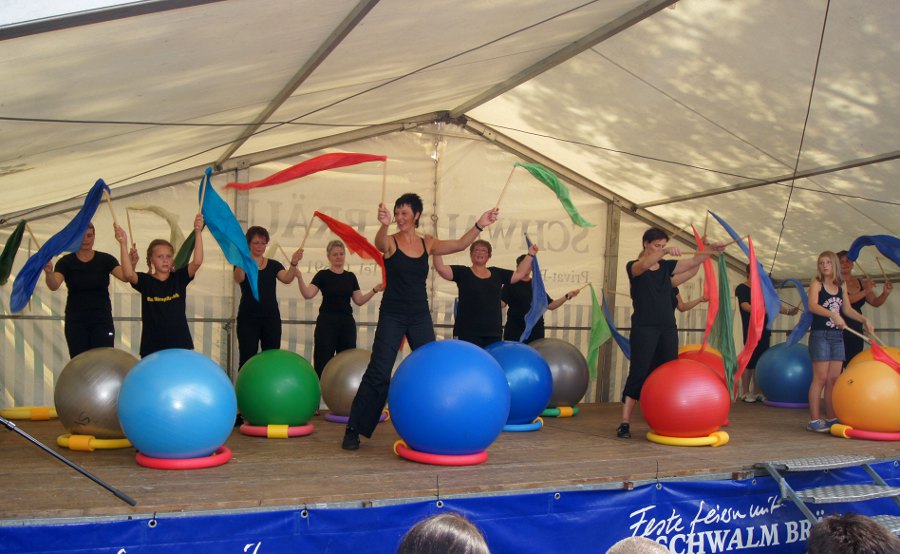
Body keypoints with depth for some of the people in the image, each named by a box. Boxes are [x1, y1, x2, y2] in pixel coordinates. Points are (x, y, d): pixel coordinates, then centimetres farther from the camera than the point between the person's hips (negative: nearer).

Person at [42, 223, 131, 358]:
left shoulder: (105, 259, 0)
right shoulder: (66, 262, -1)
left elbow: (125, 276, -16)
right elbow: (54, 286, -17)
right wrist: (49, 272, -39)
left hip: (102, 321, 0)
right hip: (76, 322, 0)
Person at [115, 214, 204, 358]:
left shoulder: (179, 278, 3)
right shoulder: (145, 281, 1)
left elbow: (197, 261, -12)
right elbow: (128, 274, -20)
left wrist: (198, 233, -22)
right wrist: (123, 244, -30)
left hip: (180, 344, 1)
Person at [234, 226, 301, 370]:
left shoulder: (274, 265, 9)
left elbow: (287, 279, -10)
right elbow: (239, 279, -22)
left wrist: (294, 264, -30)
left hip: (271, 318, 3)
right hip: (248, 319, -3)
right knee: (246, 360, -2)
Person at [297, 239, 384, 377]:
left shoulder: (350, 276, 10)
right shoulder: (323, 275, -2)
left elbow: (359, 300, 11)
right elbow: (308, 294, -15)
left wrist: (374, 290, -1)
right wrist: (299, 278, -31)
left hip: (347, 322, 4)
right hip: (327, 322, -4)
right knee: (323, 362, -7)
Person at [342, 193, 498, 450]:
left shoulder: (428, 243, 6)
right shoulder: (390, 242, -7)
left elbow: (460, 244, -4)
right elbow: (380, 243, -31)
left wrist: (479, 225, -20)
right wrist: (384, 224, -54)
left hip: (420, 316, 4)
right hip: (392, 315, -4)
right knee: (378, 373, -8)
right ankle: (353, 431, 0)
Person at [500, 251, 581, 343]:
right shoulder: (511, 283, 1)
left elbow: (550, 305, 14)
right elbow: (501, 303, -10)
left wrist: (567, 296, 5)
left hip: (536, 330, 4)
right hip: (515, 330, -4)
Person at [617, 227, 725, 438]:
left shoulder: (666, 266, 12)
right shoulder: (633, 267, -4)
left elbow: (692, 262, 4)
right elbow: (643, 265, -27)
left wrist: (710, 250, -13)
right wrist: (665, 251, -43)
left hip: (668, 329, 6)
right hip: (644, 329, -6)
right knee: (639, 374, -10)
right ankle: (625, 423, -8)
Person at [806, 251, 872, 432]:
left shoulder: (841, 286, 12)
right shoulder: (816, 284, -4)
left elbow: (847, 309, 19)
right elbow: (812, 306, -20)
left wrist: (864, 319, 7)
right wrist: (832, 314, -33)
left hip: (837, 336, 5)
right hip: (820, 335, -5)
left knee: (834, 379, 6)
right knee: (820, 378, -7)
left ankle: (831, 419, 14)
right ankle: (814, 420, -3)